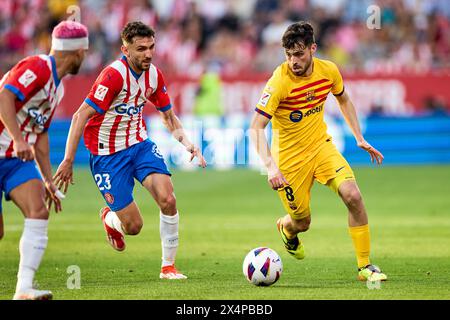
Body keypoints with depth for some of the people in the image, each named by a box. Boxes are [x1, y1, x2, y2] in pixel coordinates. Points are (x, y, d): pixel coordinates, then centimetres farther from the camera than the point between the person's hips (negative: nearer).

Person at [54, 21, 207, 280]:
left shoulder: (154, 75, -2)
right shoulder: (114, 74, -23)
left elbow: (168, 115, 14)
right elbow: (81, 116, -23)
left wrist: (186, 141, -4)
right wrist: (68, 161, -25)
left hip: (140, 144, 5)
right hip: (108, 154, -5)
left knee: (168, 199, -17)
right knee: (134, 226, -5)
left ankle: (168, 266, -2)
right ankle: (110, 218, 33)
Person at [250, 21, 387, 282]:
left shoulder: (329, 70, -8)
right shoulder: (280, 81, -24)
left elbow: (344, 100, 15)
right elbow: (256, 128, -26)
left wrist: (360, 138, 9)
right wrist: (271, 167, -38)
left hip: (321, 145, 3)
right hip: (289, 157, -3)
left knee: (353, 196, -19)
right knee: (302, 222, 6)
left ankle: (365, 266, -7)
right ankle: (287, 228, 48)